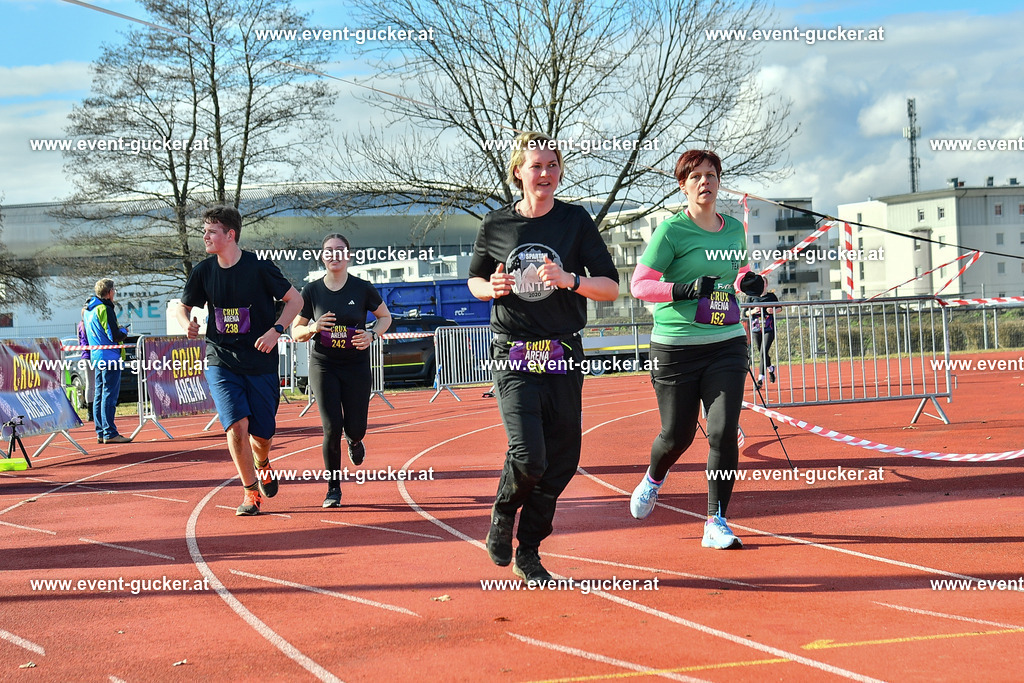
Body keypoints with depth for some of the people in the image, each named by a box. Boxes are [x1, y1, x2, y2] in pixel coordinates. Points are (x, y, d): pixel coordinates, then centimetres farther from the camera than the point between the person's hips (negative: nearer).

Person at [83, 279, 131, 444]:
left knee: (99, 395, 11)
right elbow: (115, 336, -19)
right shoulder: (105, 309, -13)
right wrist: (124, 331, 2)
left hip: (96, 357, 9)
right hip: (109, 358, -9)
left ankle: (100, 433, 14)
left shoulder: (88, 310, 15)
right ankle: (109, 433, -9)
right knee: (109, 395, -8)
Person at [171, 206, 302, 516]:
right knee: (236, 426, -16)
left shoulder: (259, 267, -10)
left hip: (261, 362, -1)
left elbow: (295, 299, -1)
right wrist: (187, 322, -10)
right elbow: (181, 306, 14)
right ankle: (251, 491, 2)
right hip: (221, 361, 2)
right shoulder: (203, 272, 0)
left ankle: (262, 464, 41)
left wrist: (275, 330, -15)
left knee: (261, 434, 4)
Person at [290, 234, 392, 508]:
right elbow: (295, 332, 6)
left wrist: (372, 334, -9)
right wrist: (313, 328, -16)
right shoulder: (311, 291, -1)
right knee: (332, 428, -9)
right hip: (323, 365, 0)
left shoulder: (363, 289, -3)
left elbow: (385, 316, 11)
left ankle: (354, 440, 41)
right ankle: (333, 489, 6)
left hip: (356, 365, 0)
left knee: (355, 428, -1)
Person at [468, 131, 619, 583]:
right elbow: (475, 279, 16)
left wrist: (571, 280, -20)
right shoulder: (496, 225, 2)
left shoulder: (575, 221, 1)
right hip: (513, 356, -2)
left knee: (561, 463, 4)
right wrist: (492, 288, -7)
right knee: (528, 457, -16)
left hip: (564, 357, 2)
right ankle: (503, 514, 17)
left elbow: (611, 287, -1)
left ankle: (528, 554, 21)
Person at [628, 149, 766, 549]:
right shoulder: (672, 230, -7)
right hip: (676, 347, -3)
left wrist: (749, 280, 6)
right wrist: (685, 289, -23)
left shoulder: (734, 229, 9)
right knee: (677, 435, 8)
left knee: (724, 433, -9)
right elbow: (638, 284, -10)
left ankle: (716, 524, 1)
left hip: (727, 343, 3)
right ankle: (654, 479, 43)